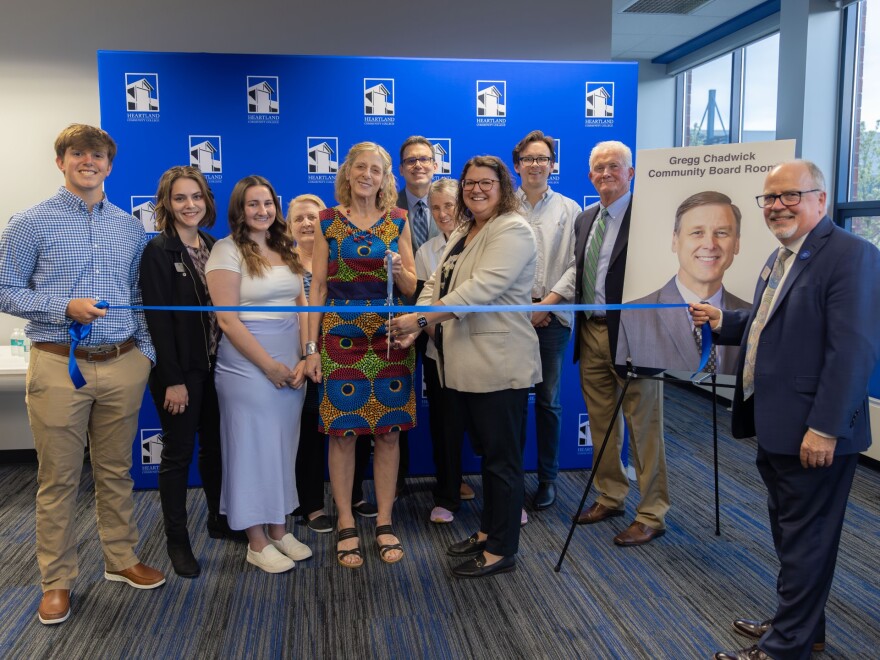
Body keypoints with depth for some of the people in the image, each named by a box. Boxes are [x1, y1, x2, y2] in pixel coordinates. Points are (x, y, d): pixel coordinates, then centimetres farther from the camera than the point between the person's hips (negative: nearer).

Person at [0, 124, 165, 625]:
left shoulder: (130, 227, 11)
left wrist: (146, 352, 6)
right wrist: (66, 308, -15)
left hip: (122, 366, 3)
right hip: (59, 365, -3)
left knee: (116, 472, 14)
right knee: (59, 480, 5)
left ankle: (122, 559, 29)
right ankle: (58, 581, 20)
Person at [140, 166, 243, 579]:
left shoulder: (213, 247, 8)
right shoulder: (158, 251, -10)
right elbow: (157, 318, -14)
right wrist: (173, 379, -18)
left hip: (216, 366, 6)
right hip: (180, 370, -6)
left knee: (215, 446, 16)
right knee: (178, 453, 5)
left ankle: (219, 519, 33)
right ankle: (177, 540, 18)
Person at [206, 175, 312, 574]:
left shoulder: (286, 250, 12)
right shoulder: (227, 250, -7)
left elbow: (301, 306, 11)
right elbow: (227, 318, -14)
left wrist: (305, 358, -1)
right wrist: (268, 365, -14)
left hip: (292, 364, 6)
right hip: (248, 363, -6)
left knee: (283, 446, 12)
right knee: (253, 447, 2)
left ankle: (278, 529, 26)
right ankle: (257, 542, 14)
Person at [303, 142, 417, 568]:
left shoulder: (398, 221, 7)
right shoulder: (328, 221, 4)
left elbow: (411, 289, 7)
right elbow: (318, 286, 2)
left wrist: (400, 271, -16)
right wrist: (311, 346, -3)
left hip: (391, 336, 2)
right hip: (342, 336, -1)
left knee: (389, 430, 5)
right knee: (342, 430, 1)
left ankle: (384, 523, 19)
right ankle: (346, 525, 15)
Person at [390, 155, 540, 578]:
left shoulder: (512, 231, -12)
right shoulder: (462, 232, 17)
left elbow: (481, 288, -24)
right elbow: (437, 283, 10)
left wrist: (421, 318, -26)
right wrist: (415, 325, -8)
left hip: (500, 366, -8)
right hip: (465, 364, 8)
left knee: (502, 458, 3)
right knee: (485, 452, 19)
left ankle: (501, 551, 15)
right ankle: (487, 532, 33)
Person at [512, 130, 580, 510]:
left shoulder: (569, 209, 8)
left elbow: (577, 265, 1)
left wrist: (547, 303, -9)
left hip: (551, 315, 1)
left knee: (548, 399, 7)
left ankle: (547, 478, 20)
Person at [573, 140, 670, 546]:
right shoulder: (585, 220, 14)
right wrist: (578, 320, 11)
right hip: (592, 332, 7)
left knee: (643, 426, 3)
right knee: (601, 423, 16)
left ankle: (651, 515, 15)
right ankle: (610, 497, 32)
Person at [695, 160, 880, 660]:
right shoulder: (782, 256, 14)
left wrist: (825, 428, -24)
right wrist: (725, 322, 5)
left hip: (813, 431, -9)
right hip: (776, 426, 9)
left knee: (806, 539, 4)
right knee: (790, 533, 20)